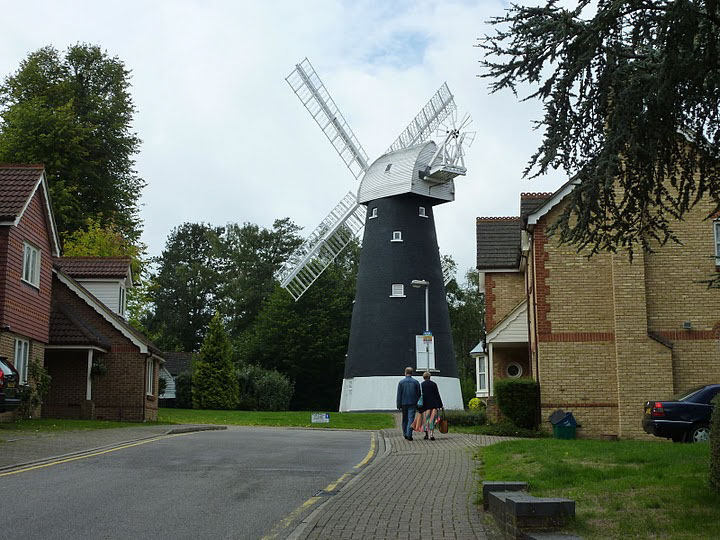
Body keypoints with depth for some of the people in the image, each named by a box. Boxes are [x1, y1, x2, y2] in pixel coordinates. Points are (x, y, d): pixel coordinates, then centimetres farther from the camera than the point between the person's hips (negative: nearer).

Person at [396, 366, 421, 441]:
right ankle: (409, 435, -14)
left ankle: (405, 434, 19)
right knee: (411, 419, -4)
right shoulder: (416, 382, 1)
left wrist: (399, 405, 1)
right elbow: (419, 394, 3)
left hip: (404, 404, 1)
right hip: (412, 404, -1)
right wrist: (418, 405, 10)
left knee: (405, 419, 13)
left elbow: (399, 395, -2)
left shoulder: (401, 382, -1)